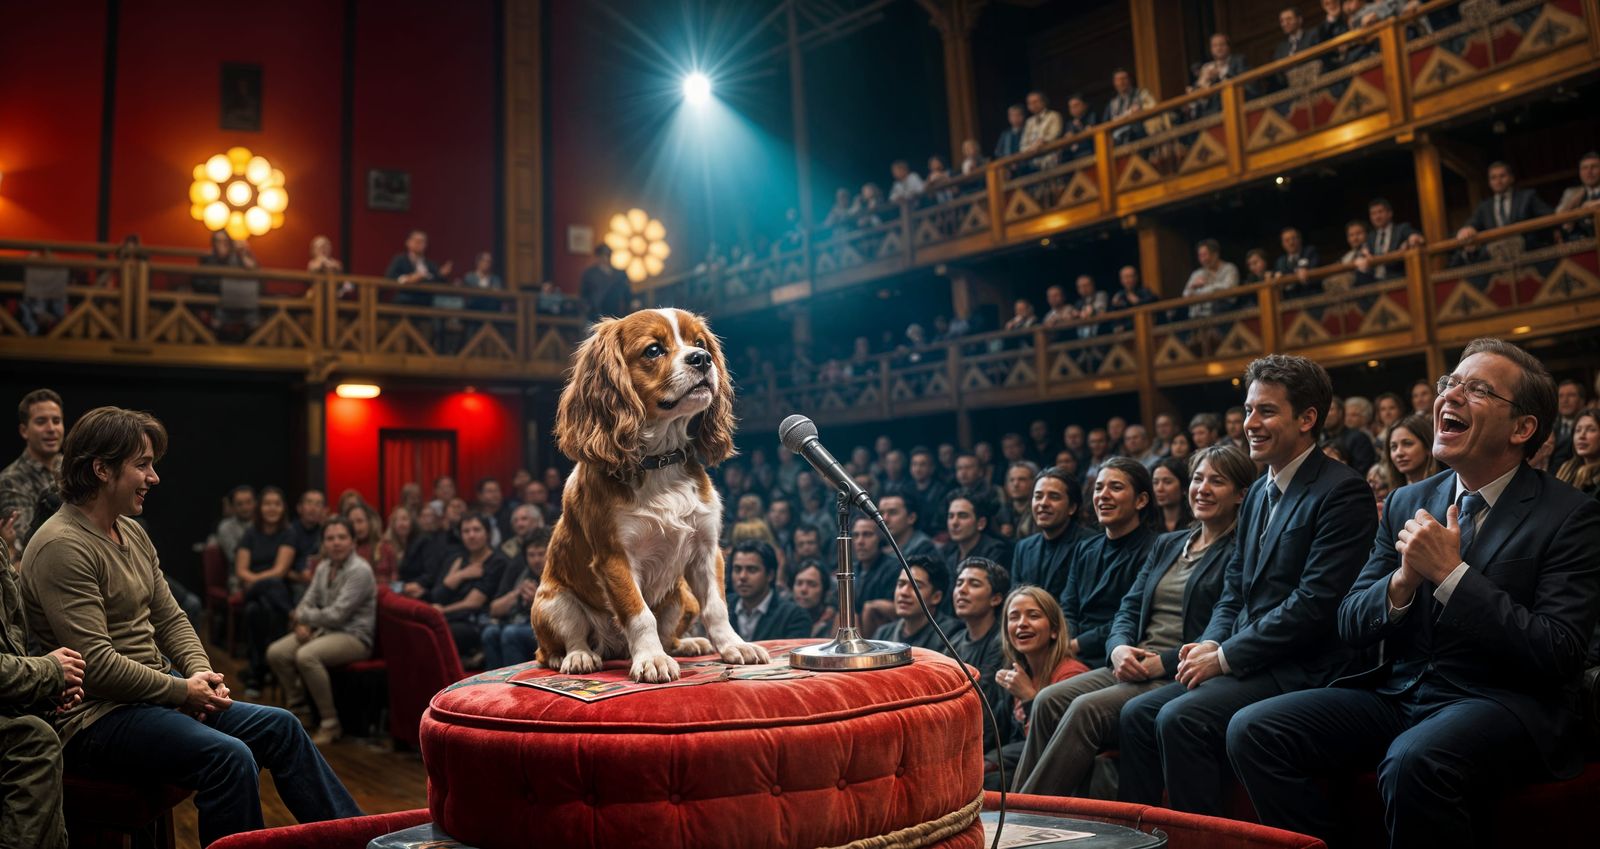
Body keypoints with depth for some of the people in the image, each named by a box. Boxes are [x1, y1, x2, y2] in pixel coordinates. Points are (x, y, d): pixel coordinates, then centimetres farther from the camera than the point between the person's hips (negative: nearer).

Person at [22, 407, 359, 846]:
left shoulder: (132, 532, 11)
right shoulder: (62, 547, -18)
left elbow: (170, 619, 15)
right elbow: (95, 664, -23)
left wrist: (200, 672, -3)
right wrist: (182, 689, -15)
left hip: (156, 689, 9)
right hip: (97, 715, -9)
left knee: (280, 727, 0)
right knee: (229, 756, -29)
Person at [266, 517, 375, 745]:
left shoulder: (360, 570, -18)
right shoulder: (323, 567, 9)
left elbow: (336, 615, -21)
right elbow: (308, 602, 13)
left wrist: (301, 616, -6)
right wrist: (302, 624, -9)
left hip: (354, 635, -8)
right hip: (323, 630, 8)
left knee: (306, 656, -31)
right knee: (275, 653, -8)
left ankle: (330, 723, -19)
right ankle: (299, 710, 11)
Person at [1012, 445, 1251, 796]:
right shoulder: (1167, 544, 21)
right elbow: (1129, 607, 17)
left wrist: (1160, 662, -17)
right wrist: (1119, 647, -5)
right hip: (1132, 664, 7)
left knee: (1087, 709, -28)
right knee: (1048, 700, -17)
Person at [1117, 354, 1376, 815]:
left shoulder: (1343, 491, -12)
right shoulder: (1260, 492, 16)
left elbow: (1317, 601, -20)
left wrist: (1226, 656, -16)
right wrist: (1212, 642, -1)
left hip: (1302, 670, -8)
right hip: (1246, 663, 8)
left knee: (1180, 718, -25)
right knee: (1136, 714, -4)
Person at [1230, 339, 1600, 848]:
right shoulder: (1408, 503, 10)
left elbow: (1557, 655, -14)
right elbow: (1350, 628, 7)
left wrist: (1450, 573, -18)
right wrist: (1403, 580, -13)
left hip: (1504, 703, -5)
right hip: (1399, 693, 5)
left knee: (1413, 762, -37)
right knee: (1253, 729, -17)